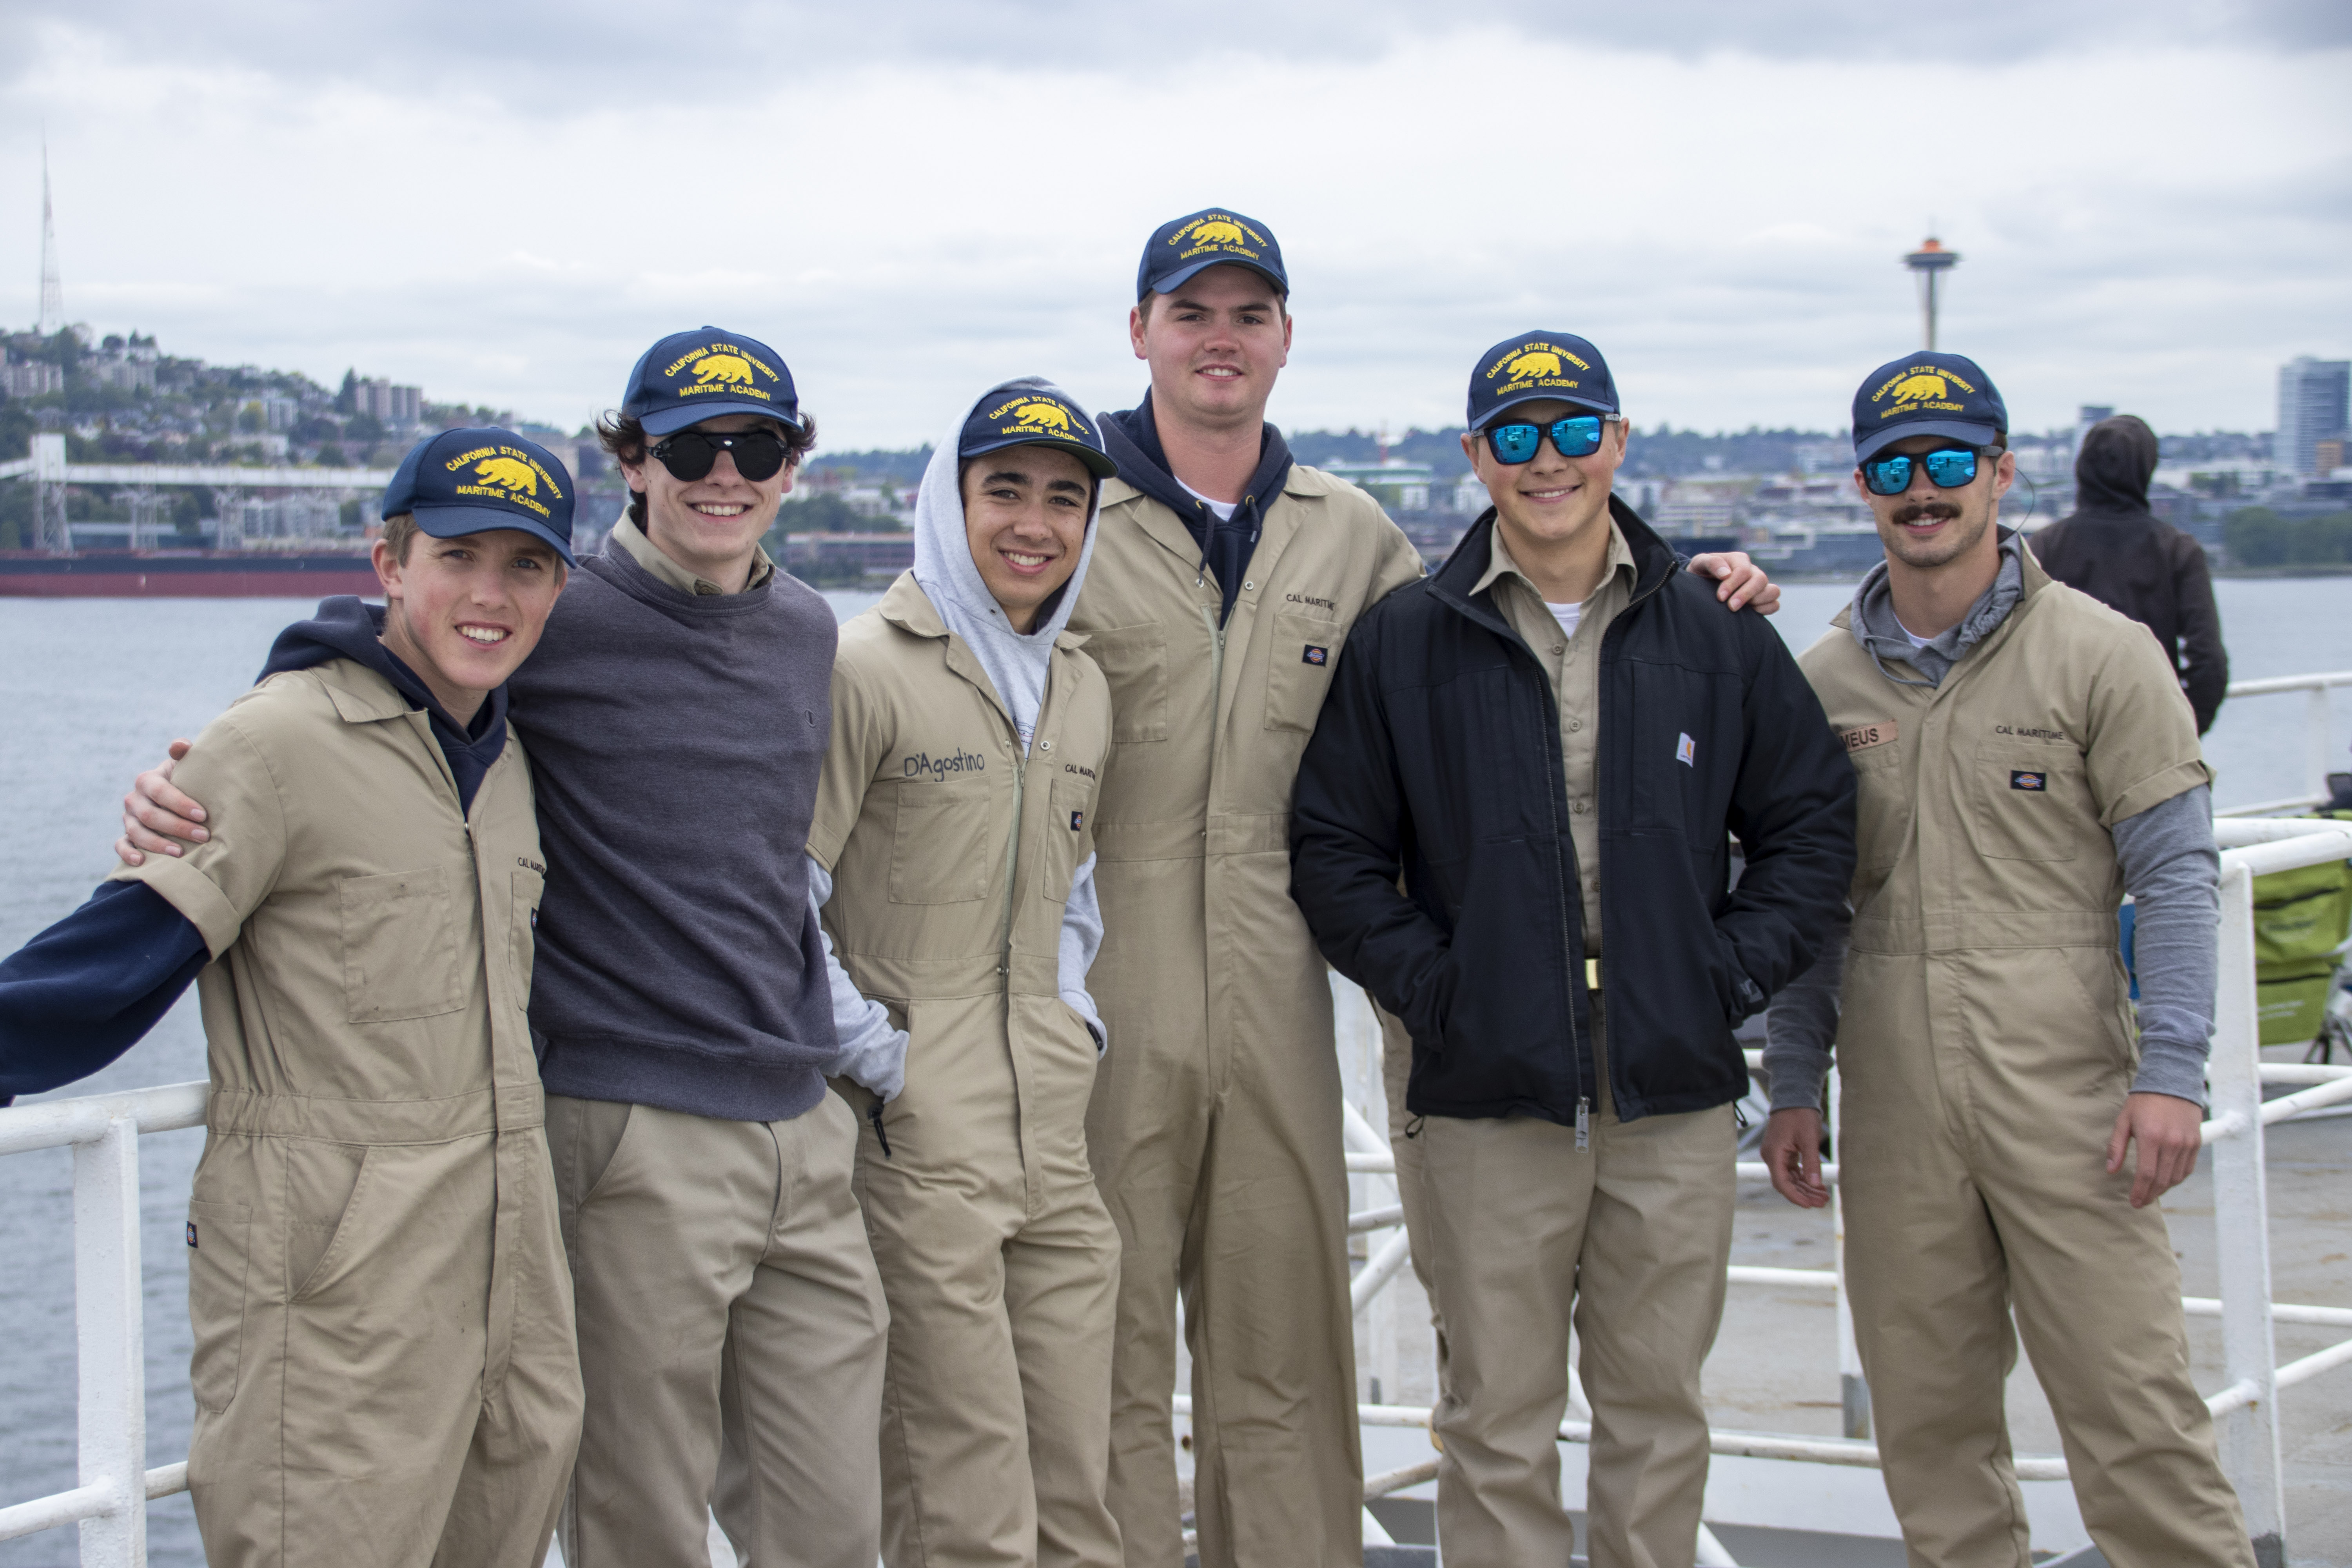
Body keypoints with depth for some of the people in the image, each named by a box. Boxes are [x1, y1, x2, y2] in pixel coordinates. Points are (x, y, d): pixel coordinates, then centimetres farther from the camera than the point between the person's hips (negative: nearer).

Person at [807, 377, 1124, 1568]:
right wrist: (870, 1053, -11)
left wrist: (1076, 1016, 11)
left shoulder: (1082, 688, 14)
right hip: (916, 1136, -7)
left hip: (1056, 1135, 7)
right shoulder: (868, 668, -8)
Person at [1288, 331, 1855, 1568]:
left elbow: (1813, 820, 12)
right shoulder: (1404, 645, 2)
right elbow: (1334, 851, 4)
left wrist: (1733, 971, 0)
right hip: (1488, 1105, -1)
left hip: (1675, 1098, 2)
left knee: (1658, 1409, 10)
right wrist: (1430, 986, -7)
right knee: (1499, 1423, 3)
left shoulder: (1717, 639, 6)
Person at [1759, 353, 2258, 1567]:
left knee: (2130, 1398, -5)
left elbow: (2177, 874, -3)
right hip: (1893, 1097, 4)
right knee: (1925, 1410, 8)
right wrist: (1793, 1086, 10)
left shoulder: (2099, 654, -1)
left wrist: (2170, 1074, -12)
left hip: (2065, 1086, -4)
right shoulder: (1828, 677, 10)